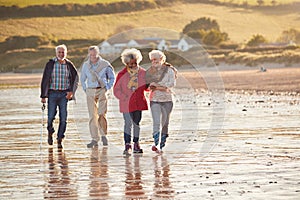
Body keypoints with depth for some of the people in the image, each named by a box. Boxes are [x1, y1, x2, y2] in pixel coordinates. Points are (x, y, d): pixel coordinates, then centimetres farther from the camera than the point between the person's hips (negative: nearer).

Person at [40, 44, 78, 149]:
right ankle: (50, 132, 28)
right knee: (51, 116, -3)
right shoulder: (50, 64, -1)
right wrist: (43, 95, -5)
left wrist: (71, 91, -2)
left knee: (63, 118, -4)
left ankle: (60, 140, 4)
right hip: (52, 93, -1)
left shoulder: (69, 65, 4)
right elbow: (45, 80, -1)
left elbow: (75, 78, 12)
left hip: (64, 94, 1)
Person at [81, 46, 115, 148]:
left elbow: (112, 78, 10)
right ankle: (95, 139, -3)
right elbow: (82, 79, 21)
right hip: (90, 92, 2)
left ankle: (104, 135, 15)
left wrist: (107, 88, 0)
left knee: (102, 114, -7)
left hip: (102, 91, -2)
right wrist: (85, 89, 9)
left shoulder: (105, 64, -1)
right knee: (92, 116, -4)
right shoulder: (85, 65, 7)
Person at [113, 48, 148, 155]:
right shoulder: (122, 74, -3)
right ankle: (127, 145, -9)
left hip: (138, 102, 3)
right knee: (128, 123, -9)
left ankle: (136, 144, 22)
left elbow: (146, 86, 14)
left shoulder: (143, 73, 4)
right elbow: (116, 90, 1)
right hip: (126, 104, -3)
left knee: (136, 123, 12)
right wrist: (124, 98, -12)